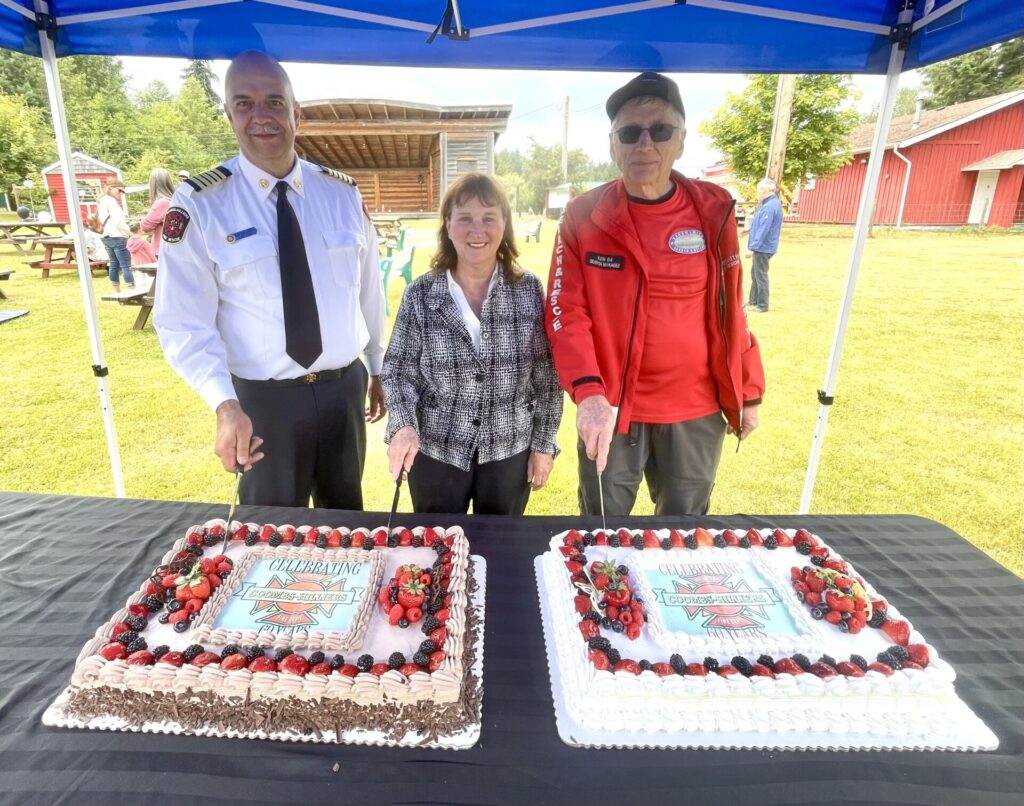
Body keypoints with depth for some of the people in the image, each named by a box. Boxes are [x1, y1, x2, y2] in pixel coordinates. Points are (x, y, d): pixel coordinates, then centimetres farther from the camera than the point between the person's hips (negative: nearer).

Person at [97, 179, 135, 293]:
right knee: (126, 265, -13)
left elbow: (109, 220, 19)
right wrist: (130, 232, -10)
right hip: (117, 237, -10)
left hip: (107, 237, 10)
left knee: (114, 265, 11)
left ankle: (117, 292, 14)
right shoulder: (111, 201, -10)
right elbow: (118, 221, -19)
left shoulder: (102, 201, 20)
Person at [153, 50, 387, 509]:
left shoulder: (343, 193, 1)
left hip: (345, 386, 3)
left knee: (345, 514, 22)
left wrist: (378, 368, 13)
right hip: (263, 398, -2)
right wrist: (225, 404, -25)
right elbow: (184, 324, -11)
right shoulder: (199, 204, -9)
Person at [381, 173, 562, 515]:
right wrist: (403, 425, -20)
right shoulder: (420, 294, -7)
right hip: (435, 451, 0)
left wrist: (544, 443, -1)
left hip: (510, 451, 1)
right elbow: (398, 370, -3)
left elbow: (547, 376, -2)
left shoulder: (529, 290, -6)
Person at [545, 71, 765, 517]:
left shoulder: (713, 210, 0)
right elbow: (566, 310, -10)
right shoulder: (583, 215, -5)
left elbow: (729, 310, 5)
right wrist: (588, 392, -24)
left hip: (695, 413, 2)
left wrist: (747, 393, 8)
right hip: (609, 410, -1)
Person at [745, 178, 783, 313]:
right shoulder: (771, 203, 11)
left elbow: (763, 230, -25)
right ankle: (753, 301, 28)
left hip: (763, 247, -10)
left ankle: (762, 306, 6)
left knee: (761, 275, -2)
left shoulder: (769, 206, -21)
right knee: (755, 273, 18)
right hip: (762, 247, 10)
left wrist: (752, 247, -24)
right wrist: (750, 229, 20)